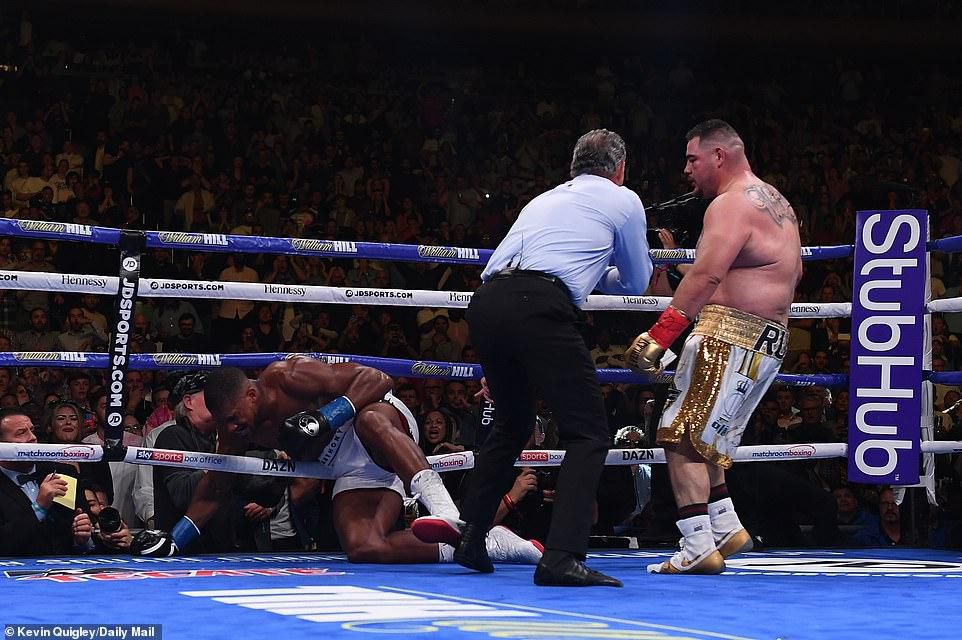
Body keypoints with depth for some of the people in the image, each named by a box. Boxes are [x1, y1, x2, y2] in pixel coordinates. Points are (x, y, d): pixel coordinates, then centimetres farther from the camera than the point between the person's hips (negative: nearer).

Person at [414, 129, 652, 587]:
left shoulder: (544, 200, 33)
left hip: (486, 303, 6)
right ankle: (562, 557, -15)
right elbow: (636, 284, 29)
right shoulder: (624, 201, 18)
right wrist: (601, 271, 49)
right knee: (588, 433, -1)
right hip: (539, 308, -6)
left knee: (512, 424, 26)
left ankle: (471, 537, 25)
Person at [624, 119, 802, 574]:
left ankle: (698, 549, -14)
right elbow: (794, 271, 30)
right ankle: (726, 529, 17)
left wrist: (657, 337, -28)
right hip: (768, 342, 10)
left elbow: (705, 278, -25)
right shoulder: (775, 201, 19)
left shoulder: (731, 204, -12)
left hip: (729, 336, -10)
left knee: (682, 437, -10)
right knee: (701, 439, 18)